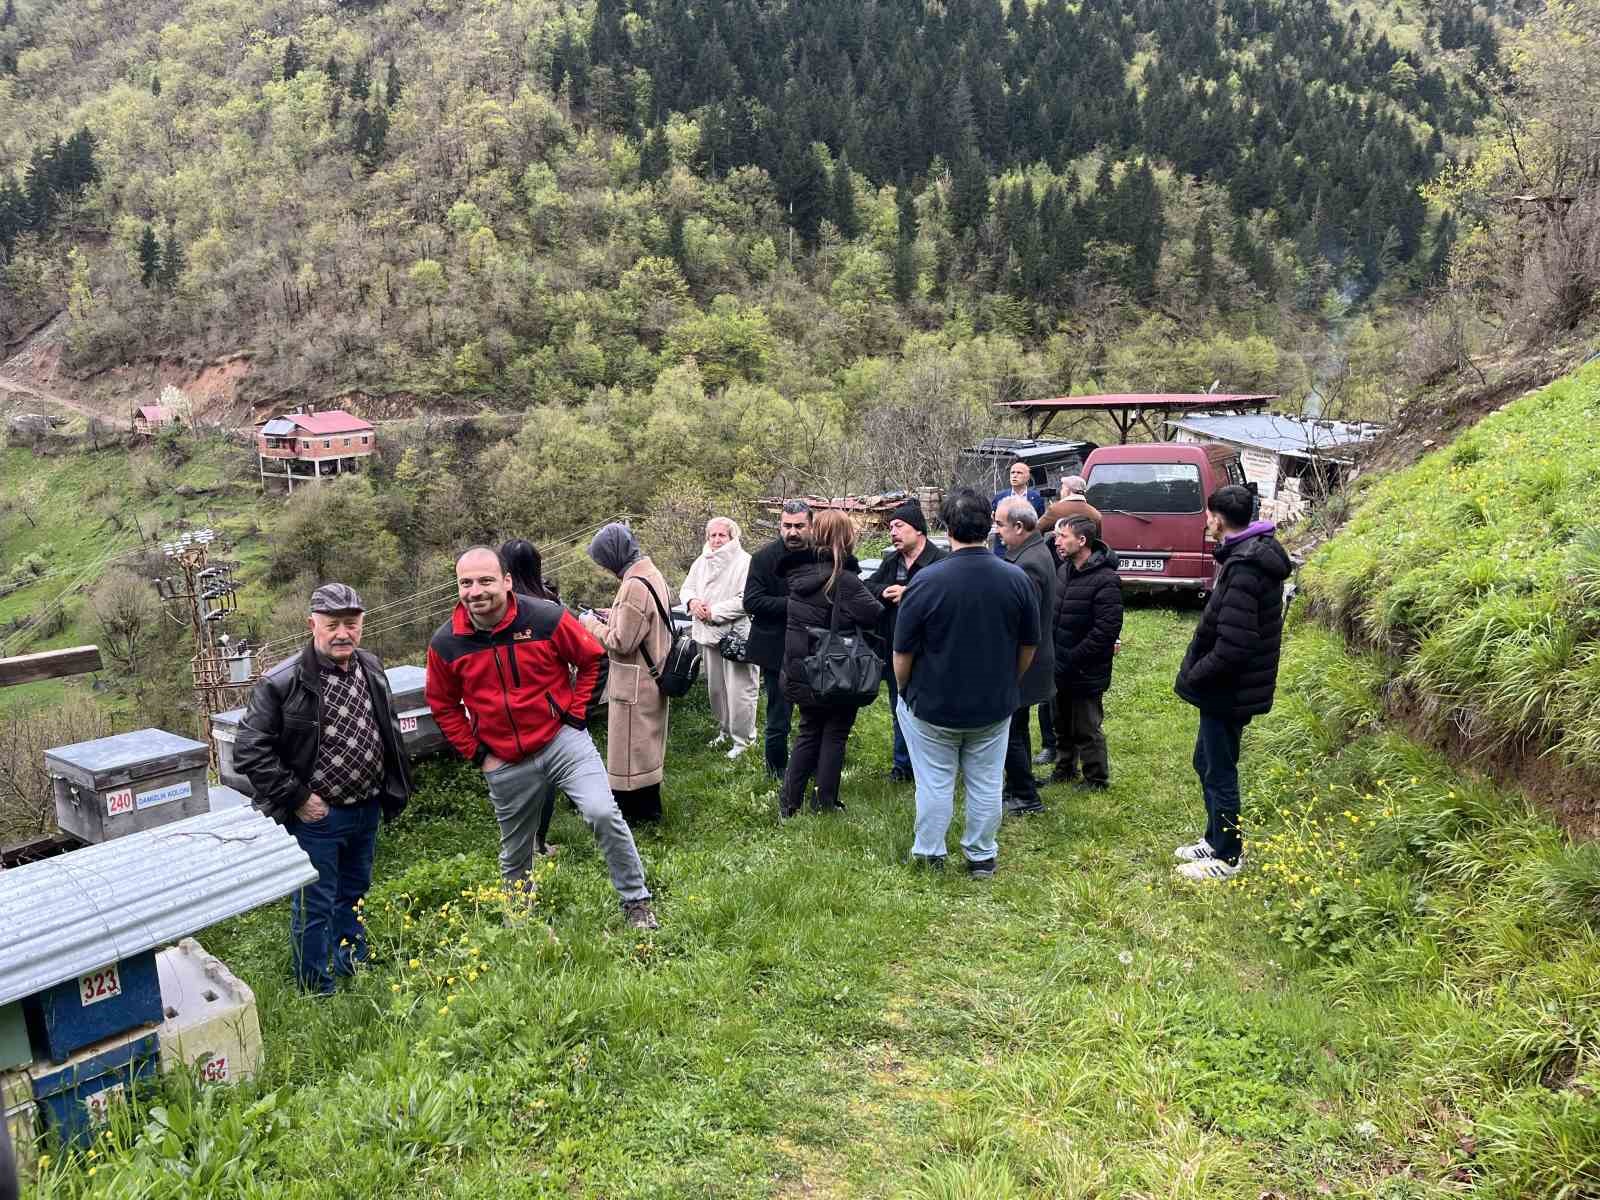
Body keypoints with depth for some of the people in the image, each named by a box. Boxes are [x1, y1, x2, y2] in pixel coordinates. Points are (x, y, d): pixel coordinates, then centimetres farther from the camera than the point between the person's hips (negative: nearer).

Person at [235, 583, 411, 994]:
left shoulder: (371, 668, 2)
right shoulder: (283, 682, -19)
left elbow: (390, 731, 16)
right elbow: (250, 751, -18)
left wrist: (394, 788, 11)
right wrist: (296, 798, -17)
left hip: (367, 810, 6)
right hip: (316, 816, -6)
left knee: (355, 895, 24)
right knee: (315, 907, 6)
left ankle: (355, 969, 42)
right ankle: (318, 992, 22)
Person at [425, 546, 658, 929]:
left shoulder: (546, 618, -14)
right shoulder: (446, 644, -8)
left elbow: (592, 659, 1)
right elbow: (442, 705, 9)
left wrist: (575, 714, -3)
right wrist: (476, 752, 3)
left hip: (563, 739, -2)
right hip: (506, 764, 3)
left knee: (603, 813, -22)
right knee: (514, 854, 16)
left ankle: (636, 901, -3)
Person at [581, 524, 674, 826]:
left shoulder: (634, 585, -25)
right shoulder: (652, 574, 5)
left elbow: (621, 642, -24)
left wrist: (592, 623, -9)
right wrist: (609, 616, 8)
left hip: (634, 684, -10)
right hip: (652, 678, 10)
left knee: (629, 747, 4)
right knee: (647, 744, 20)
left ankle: (634, 813, 16)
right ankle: (649, 808, 33)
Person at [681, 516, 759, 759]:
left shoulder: (744, 562, -11)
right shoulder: (701, 562, 12)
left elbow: (745, 600, -19)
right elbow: (687, 588, 17)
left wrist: (714, 611, -17)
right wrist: (692, 601, -7)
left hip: (736, 636, -7)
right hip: (708, 634, 7)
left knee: (739, 690, -4)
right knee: (716, 688, 17)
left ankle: (742, 739, 7)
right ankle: (724, 729, 34)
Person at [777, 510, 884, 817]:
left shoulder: (798, 571, 2)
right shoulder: (844, 579, -20)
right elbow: (875, 616, -21)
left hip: (801, 671, 6)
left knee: (809, 732, 18)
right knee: (835, 735, 9)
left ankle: (789, 801, 18)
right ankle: (824, 803, 15)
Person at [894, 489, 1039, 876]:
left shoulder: (927, 581, -20)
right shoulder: (1017, 579, -9)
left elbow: (902, 654, -13)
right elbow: (1029, 647, 3)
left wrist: (906, 692, 5)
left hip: (933, 707, -3)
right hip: (995, 707, 3)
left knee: (935, 783, 12)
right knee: (986, 784, 15)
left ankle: (928, 853, 25)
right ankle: (981, 855, 27)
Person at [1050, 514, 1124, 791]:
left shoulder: (1105, 580, -19)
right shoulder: (1064, 570, 6)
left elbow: (1106, 630, -23)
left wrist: (1071, 659, -21)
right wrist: (1053, 657, 5)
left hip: (1086, 673, -8)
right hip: (1060, 669, 8)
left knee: (1087, 731, 6)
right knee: (1062, 725, 22)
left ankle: (1097, 781, 23)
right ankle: (1065, 768, 40)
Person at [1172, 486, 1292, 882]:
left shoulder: (1244, 568, -25)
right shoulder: (1255, 553, 7)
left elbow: (1232, 646, -29)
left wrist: (1194, 676, -15)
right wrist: (1197, 671, 11)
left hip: (1228, 690, -10)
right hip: (1230, 686, 10)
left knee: (1219, 773, 5)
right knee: (1206, 763, 22)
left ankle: (1226, 858, 21)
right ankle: (1216, 839, 37)